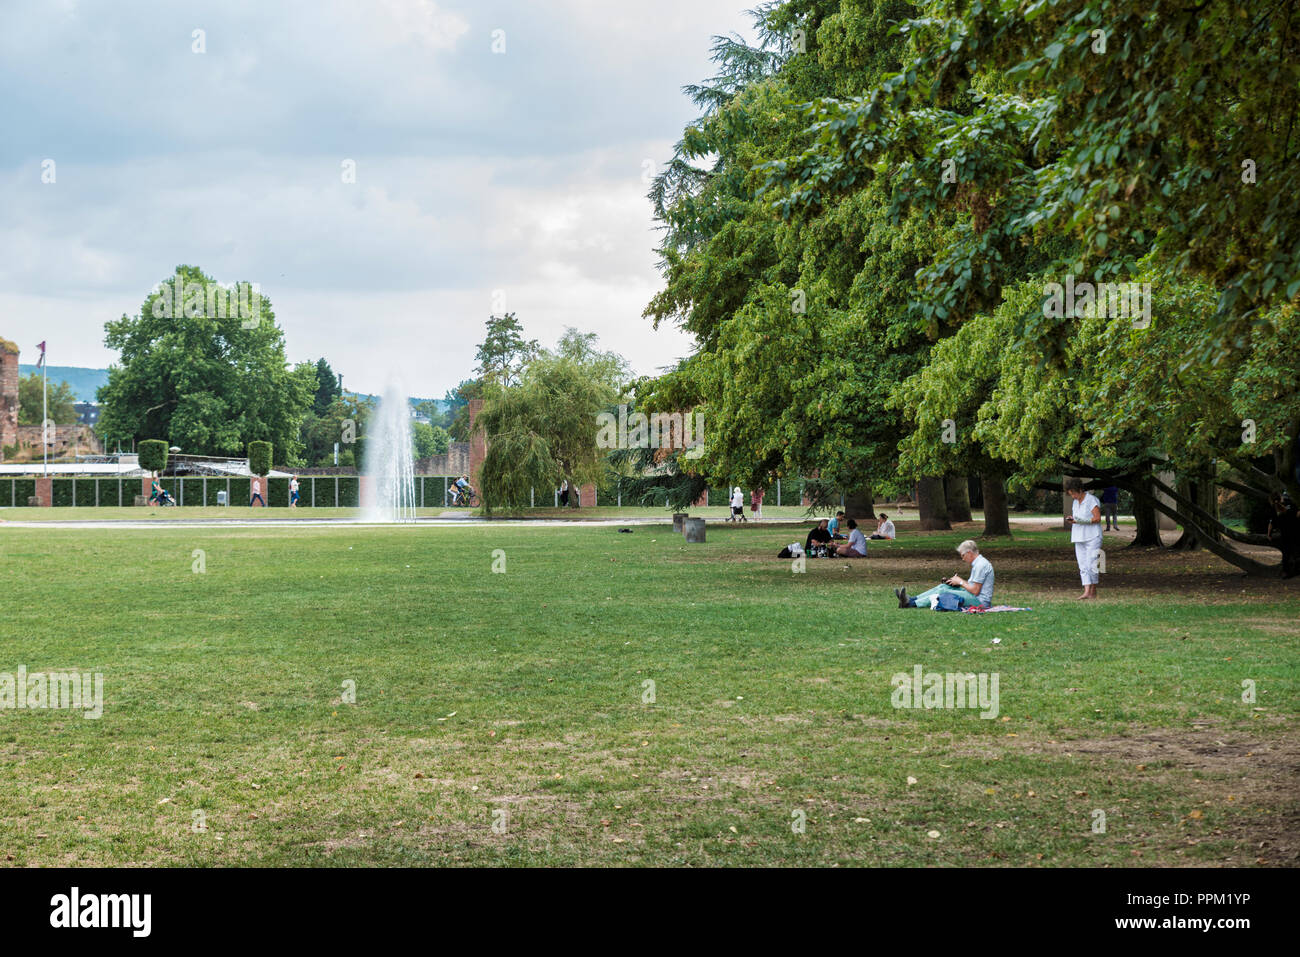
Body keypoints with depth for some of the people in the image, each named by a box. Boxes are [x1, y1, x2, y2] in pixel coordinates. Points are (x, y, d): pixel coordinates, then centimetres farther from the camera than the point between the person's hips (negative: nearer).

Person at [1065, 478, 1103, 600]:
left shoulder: (1091, 500, -8)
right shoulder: (1076, 502, 15)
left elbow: (1097, 518, -14)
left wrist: (1081, 521, -21)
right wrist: (1071, 519, 1)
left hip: (1092, 538, -7)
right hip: (1079, 538, 7)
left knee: (1091, 565, -8)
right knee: (1083, 566, -1)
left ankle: (1093, 591, 2)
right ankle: (1087, 591, -4)